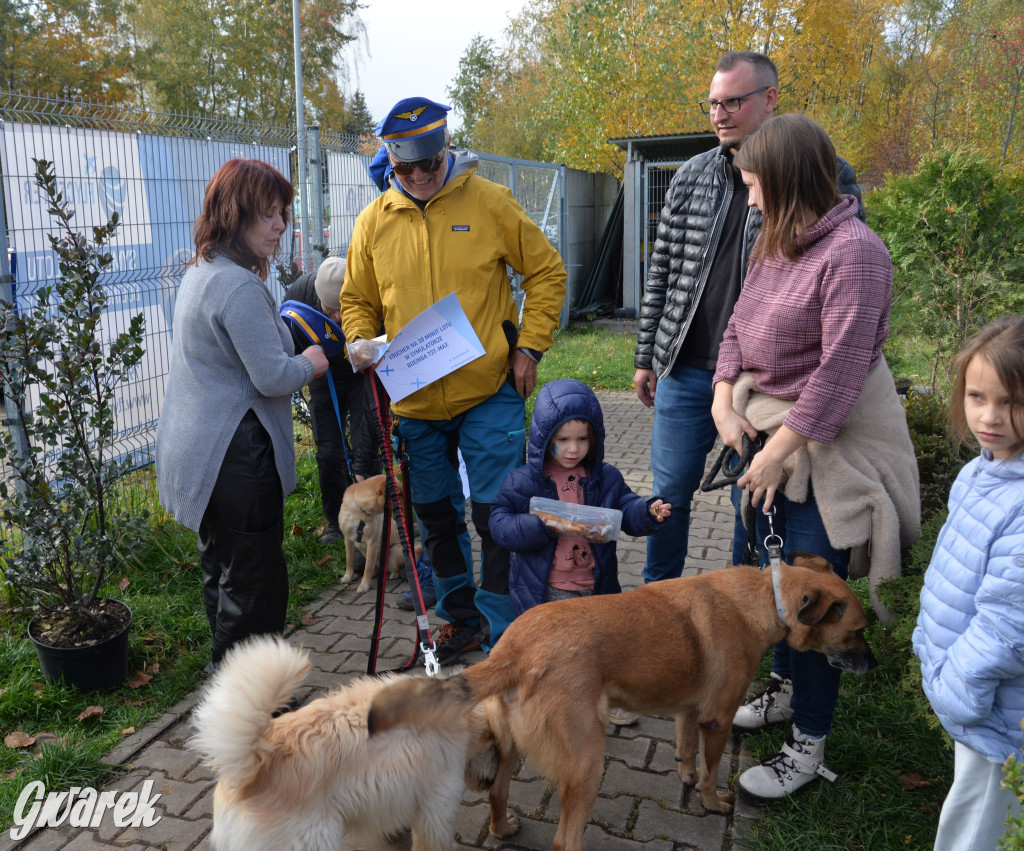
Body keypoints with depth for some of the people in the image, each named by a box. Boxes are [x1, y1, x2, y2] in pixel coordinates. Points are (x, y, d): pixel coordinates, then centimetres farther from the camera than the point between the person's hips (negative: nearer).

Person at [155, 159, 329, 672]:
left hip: (197, 451, 11)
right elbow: (273, 377, -22)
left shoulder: (200, 273, 12)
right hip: (236, 457, -11)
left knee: (221, 568, 23)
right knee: (255, 582, 1)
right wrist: (310, 365, -3)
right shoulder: (240, 287, -21)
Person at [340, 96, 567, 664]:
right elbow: (357, 300, 14)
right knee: (436, 516, 15)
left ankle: (499, 632, 16)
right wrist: (361, 341, -6)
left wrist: (530, 346, -6)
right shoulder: (374, 221, 4)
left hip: (489, 392, -3)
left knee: (497, 515, 0)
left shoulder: (488, 202, -4)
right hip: (414, 401, 4)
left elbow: (546, 272, 2)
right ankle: (460, 614, 34)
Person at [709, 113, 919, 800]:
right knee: (774, 572, 20)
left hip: (828, 444, -8)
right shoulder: (775, 246, 8)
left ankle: (810, 743, 16)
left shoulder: (853, 251, -19)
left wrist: (780, 449, -21)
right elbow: (737, 327, 12)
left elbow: (841, 369, -23)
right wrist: (725, 401, -3)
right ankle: (787, 688, 41)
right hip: (770, 431, 9)